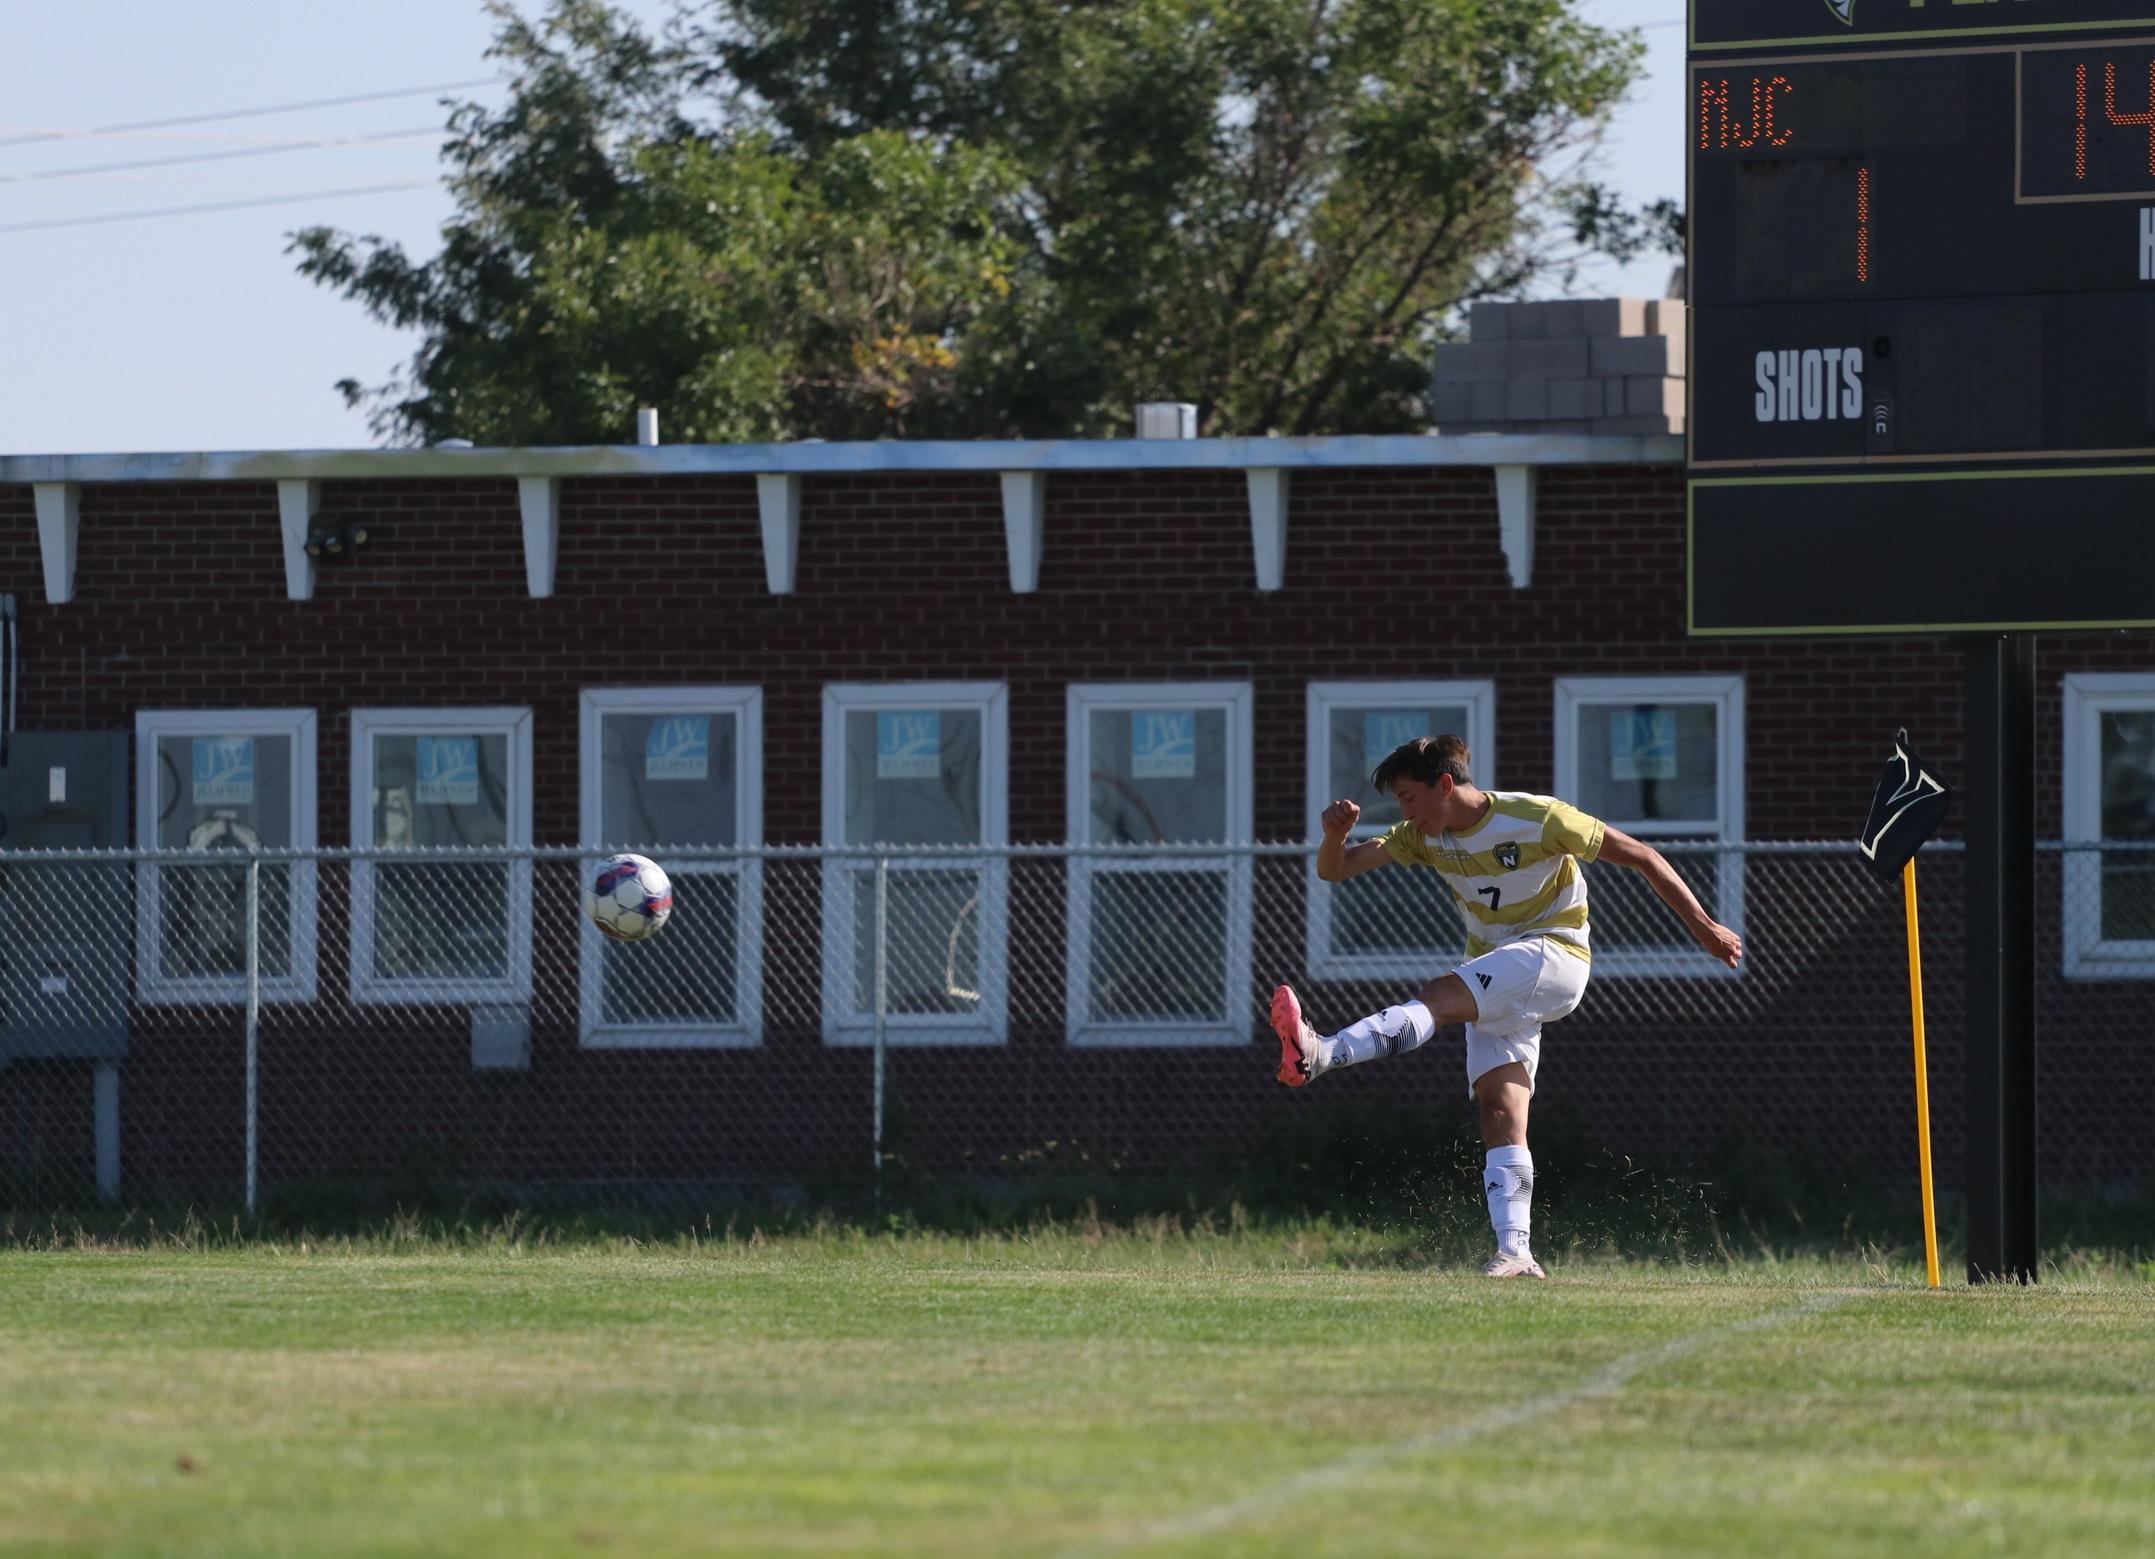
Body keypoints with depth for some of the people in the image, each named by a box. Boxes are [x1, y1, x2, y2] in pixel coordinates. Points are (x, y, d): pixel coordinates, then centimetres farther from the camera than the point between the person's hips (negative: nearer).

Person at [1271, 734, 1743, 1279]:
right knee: (1499, 1109, -10)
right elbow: (1334, 870, 3)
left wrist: (1704, 927, -5)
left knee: (1440, 996, -30)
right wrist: (1335, 834, -22)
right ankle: (1515, 1254, -16)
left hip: (1555, 957, -7)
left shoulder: (1538, 819, -13)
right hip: (1494, 982, 7)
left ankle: (1320, 1055, -49)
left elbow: (1641, 856, -7)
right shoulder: (1425, 836, 4)